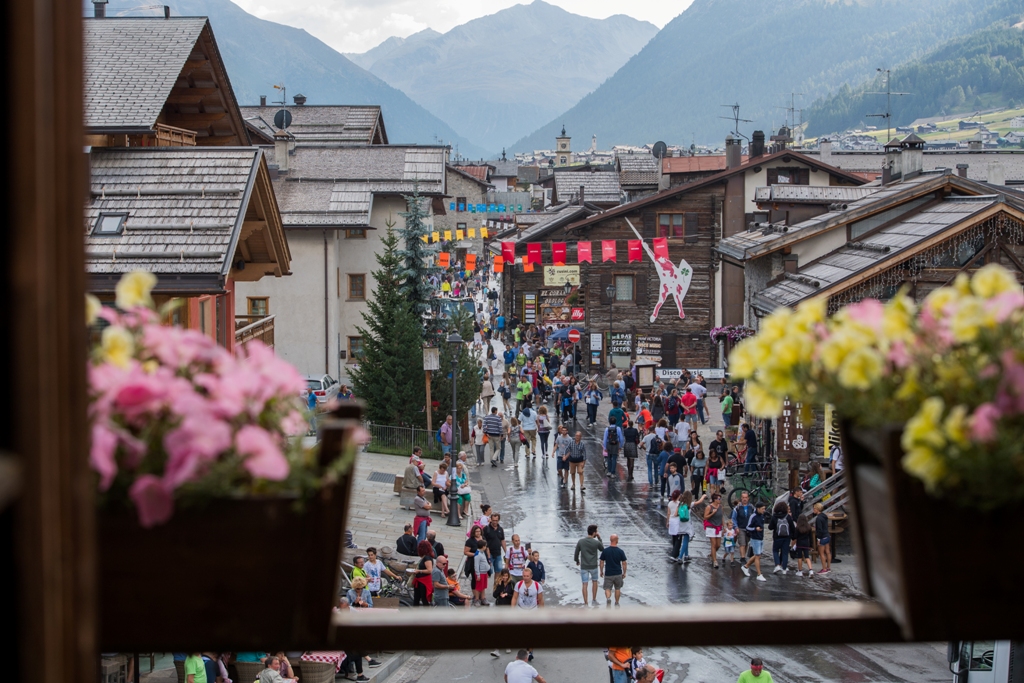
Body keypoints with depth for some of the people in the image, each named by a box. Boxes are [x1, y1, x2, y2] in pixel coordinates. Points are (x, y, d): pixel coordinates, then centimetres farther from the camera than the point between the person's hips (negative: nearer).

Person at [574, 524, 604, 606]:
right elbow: (602, 549, 9)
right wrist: (599, 538, 9)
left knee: (585, 584, 4)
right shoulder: (596, 542, -12)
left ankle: (585, 603, 3)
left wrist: (577, 561, 21)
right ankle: (594, 600, 25)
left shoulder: (580, 542, -7)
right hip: (594, 566, -1)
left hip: (584, 567, 1)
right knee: (594, 581, 21)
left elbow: (576, 553, 2)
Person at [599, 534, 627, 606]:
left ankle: (608, 598, -27)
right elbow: (624, 563, -4)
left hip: (608, 574, -1)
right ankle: (616, 603, 27)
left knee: (607, 589, 3)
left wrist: (601, 571, 10)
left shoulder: (605, 551, -8)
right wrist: (624, 573, 8)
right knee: (617, 588, 19)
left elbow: (602, 562, -3)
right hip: (618, 573, 1)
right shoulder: (620, 551, -9)